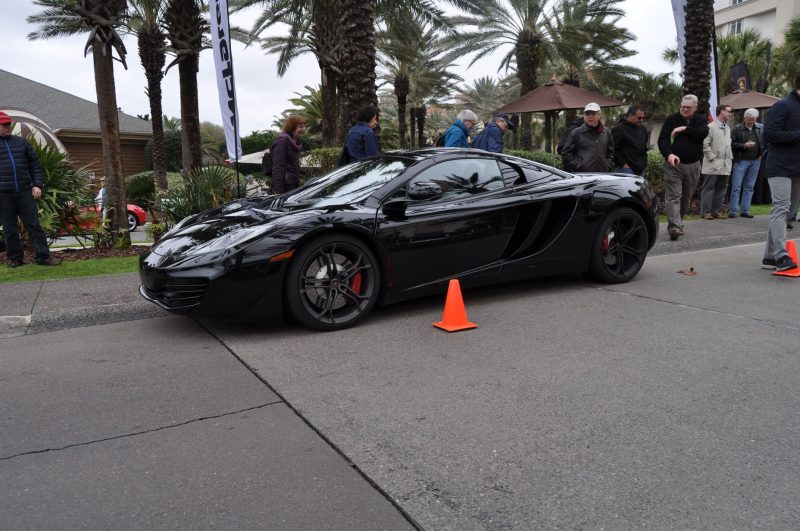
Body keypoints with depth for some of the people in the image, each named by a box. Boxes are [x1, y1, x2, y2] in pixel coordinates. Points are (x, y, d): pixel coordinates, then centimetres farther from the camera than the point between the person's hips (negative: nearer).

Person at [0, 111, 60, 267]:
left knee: (34, 225, 0)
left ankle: (43, 256, 1)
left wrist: (37, 184, 1)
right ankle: (14, 257, 15)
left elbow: (35, 164, 12)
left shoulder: (21, 142, 12)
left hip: (25, 191, 1)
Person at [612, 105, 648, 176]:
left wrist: (644, 162, 18)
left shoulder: (643, 129, 16)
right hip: (627, 168, -8)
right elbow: (614, 150, -13)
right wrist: (623, 164, -15)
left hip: (640, 169, 8)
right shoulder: (618, 129, -8)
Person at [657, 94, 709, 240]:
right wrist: (669, 154, -24)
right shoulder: (671, 119, 3)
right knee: (673, 196, -13)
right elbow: (662, 139, -8)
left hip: (693, 165, 3)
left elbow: (703, 133, -11)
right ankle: (674, 226, -20)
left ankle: (678, 223, 26)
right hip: (674, 164, -3)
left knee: (686, 197, 11)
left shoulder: (700, 120, 9)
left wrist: (684, 129, -13)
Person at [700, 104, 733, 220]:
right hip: (713, 165, -7)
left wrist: (730, 158, 11)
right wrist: (712, 158, -13)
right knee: (709, 188, -3)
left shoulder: (727, 128, 17)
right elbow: (705, 144, -11)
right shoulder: (711, 127, -6)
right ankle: (706, 212, 0)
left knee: (721, 189, 7)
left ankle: (716, 211, 13)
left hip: (725, 165, 7)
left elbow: (729, 145, 22)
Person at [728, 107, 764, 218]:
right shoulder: (737, 129, -3)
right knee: (736, 187, -4)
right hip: (741, 161, -3)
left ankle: (745, 211, 11)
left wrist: (762, 153, 4)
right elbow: (732, 144, -7)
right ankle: (733, 211, -1)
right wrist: (744, 145, -17)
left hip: (755, 161, 3)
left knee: (749, 187, 7)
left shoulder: (761, 128, 7)